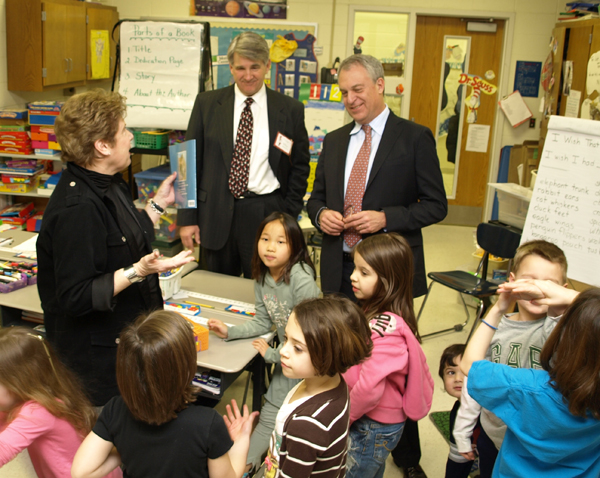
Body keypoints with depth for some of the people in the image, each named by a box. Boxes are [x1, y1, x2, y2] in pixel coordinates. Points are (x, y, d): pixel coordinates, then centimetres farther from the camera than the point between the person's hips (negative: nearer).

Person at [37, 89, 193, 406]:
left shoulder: (108, 185, 5)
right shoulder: (77, 209, -28)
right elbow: (75, 297, -28)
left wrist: (159, 203, 19)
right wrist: (137, 271, -35)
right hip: (96, 354, -10)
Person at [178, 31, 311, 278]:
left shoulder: (290, 109, 2)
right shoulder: (207, 103, 4)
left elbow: (300, 167, 7)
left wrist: (289, 216, 0)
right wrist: (187, 218, 1)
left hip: (267, 215, -1)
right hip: (216, 215, 1)